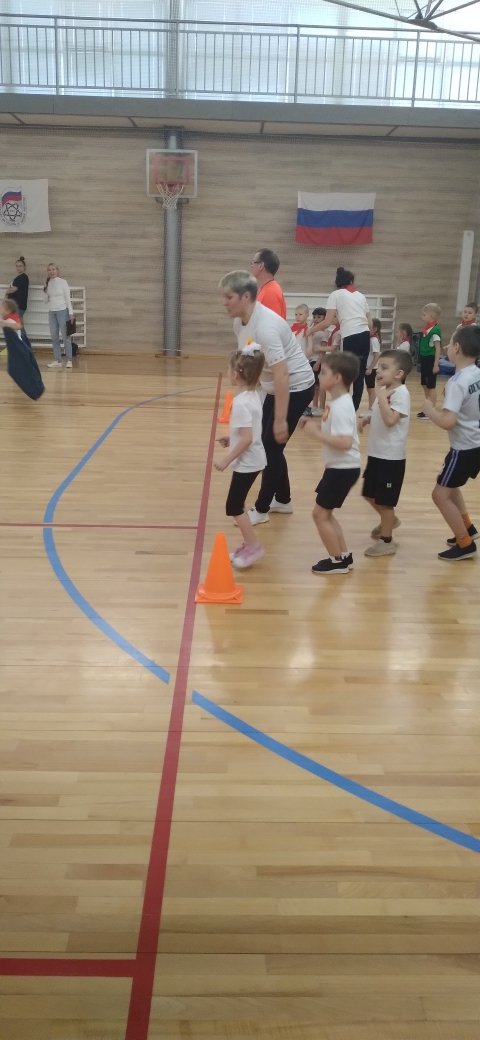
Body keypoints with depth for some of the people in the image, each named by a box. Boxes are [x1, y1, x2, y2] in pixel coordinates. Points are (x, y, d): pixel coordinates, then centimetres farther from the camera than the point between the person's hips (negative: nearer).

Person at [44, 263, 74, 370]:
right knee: (54, 337, 5)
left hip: (62, 311, -5)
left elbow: (68, 298, -4)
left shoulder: (62, 282, -4)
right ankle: (57, 361, 10)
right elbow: (46, 300, 10)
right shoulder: (47, 284, 8)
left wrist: (70, 312, -9)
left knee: (65, 336, -3)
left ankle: (69, 360, 1)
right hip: (51, 312, 5)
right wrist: (45, 292, -8)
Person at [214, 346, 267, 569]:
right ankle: (248, 544, 24)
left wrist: (226, 460, -20)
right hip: (253, 460, 9)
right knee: (237, 505, 17)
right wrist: (231, 439, 15)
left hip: (247, 462, -9)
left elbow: (247, 439, -26)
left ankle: (253, 546, 6)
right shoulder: (253, 396, 5)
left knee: (233, 507, 0)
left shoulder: (241, 402, -23)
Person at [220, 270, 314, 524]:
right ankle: (282, 500, 30)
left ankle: (261, 509, 9)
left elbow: (282, 375, -32)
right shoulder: (240, 322, -3)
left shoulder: (265, 327, -30)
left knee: (272, 446, -4)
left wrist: (280, 420, -31)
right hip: (273, 387, 9)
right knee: (266, 443, 14)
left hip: (296, 387, -9)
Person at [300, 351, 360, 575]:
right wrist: (315, 426, 5)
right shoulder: (338, 402, 8)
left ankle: (338, 561, 10)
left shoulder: (340, 406, -23)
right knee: (325, 513, 17)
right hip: (339, 467, 10)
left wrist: (316, 433, -26)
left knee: (320, 514, -1)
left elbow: (344, 442, -33)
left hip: (343, 469, -10)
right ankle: (344, 557, 24)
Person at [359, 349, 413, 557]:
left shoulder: (400, 393, -18)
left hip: (391, 456, -9)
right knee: (370, 494, 20)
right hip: (376, 453, 9)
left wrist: (381, 396, -26)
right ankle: (388, 520, 44)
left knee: (384, 500, 2)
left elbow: (390, 419, -31)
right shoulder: (385, 391, 9)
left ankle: (386, 541, 15)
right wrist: (368, 418, 5)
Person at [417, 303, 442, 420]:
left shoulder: (435, 330, -18)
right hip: (424, 360, 9)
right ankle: (426, 409, 26)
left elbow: (438, 348, -19)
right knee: (425, 385, 15)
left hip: (431, 360, -9)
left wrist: (436, 364, -19)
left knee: (431, 386, 0)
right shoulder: (426, 328, 7)